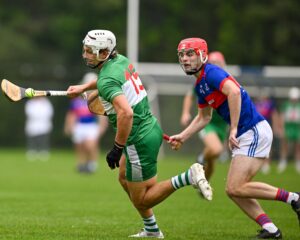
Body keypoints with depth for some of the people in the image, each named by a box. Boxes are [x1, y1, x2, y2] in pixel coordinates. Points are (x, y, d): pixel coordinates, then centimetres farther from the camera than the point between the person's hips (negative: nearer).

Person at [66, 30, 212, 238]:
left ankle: (188, 177, -10)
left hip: (139, 141, -9)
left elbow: (126, 113, -36)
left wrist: (117, 148, -27)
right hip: (152, 128, 9)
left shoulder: (106, 81, -22)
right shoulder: (122, 60, 5)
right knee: (124, 177, 28)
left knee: (141, 200, 2)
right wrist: (84, 87, 34)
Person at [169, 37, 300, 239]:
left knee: (236, 188, -15)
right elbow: (204, 117, 31)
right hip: (245, 136, 10)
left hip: (254, 131, -10)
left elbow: (233, 91, -30)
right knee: (233, 190, 6)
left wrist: (234, 129, -28)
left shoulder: (211, 73, -12)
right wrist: (182, 137, 24)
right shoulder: (200, 85, 17)